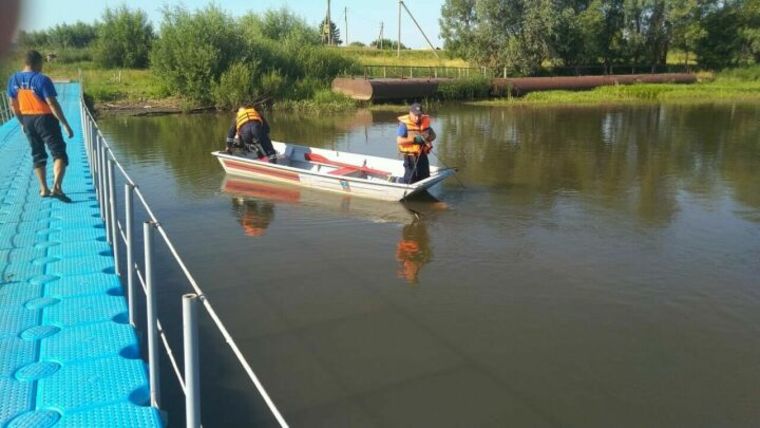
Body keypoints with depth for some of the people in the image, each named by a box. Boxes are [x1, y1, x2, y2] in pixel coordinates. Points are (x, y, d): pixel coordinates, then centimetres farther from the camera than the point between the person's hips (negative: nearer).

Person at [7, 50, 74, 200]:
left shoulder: (13, 79, 4)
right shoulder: (42, 79, -16)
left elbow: (13, 104, 10)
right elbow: (53, 104, -19)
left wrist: (22, 122, 22)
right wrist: (66, 125, -16)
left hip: (27, 120, 7)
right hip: (45, 120, -6)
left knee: (38, 155, 17)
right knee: (59, 154, -5)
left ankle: (44, 189, 21)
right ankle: (56, 187, -24)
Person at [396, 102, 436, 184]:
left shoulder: (425, 121, 4)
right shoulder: (404, 123, -12)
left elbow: (433, 135, 14)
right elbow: (399, 140, -19)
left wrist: (429, 137, -10)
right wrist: (414, 139, -25)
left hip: (423, 155, 6)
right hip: (410, 157, -6)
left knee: (425, 180, 14)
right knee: (410, 180, -3)